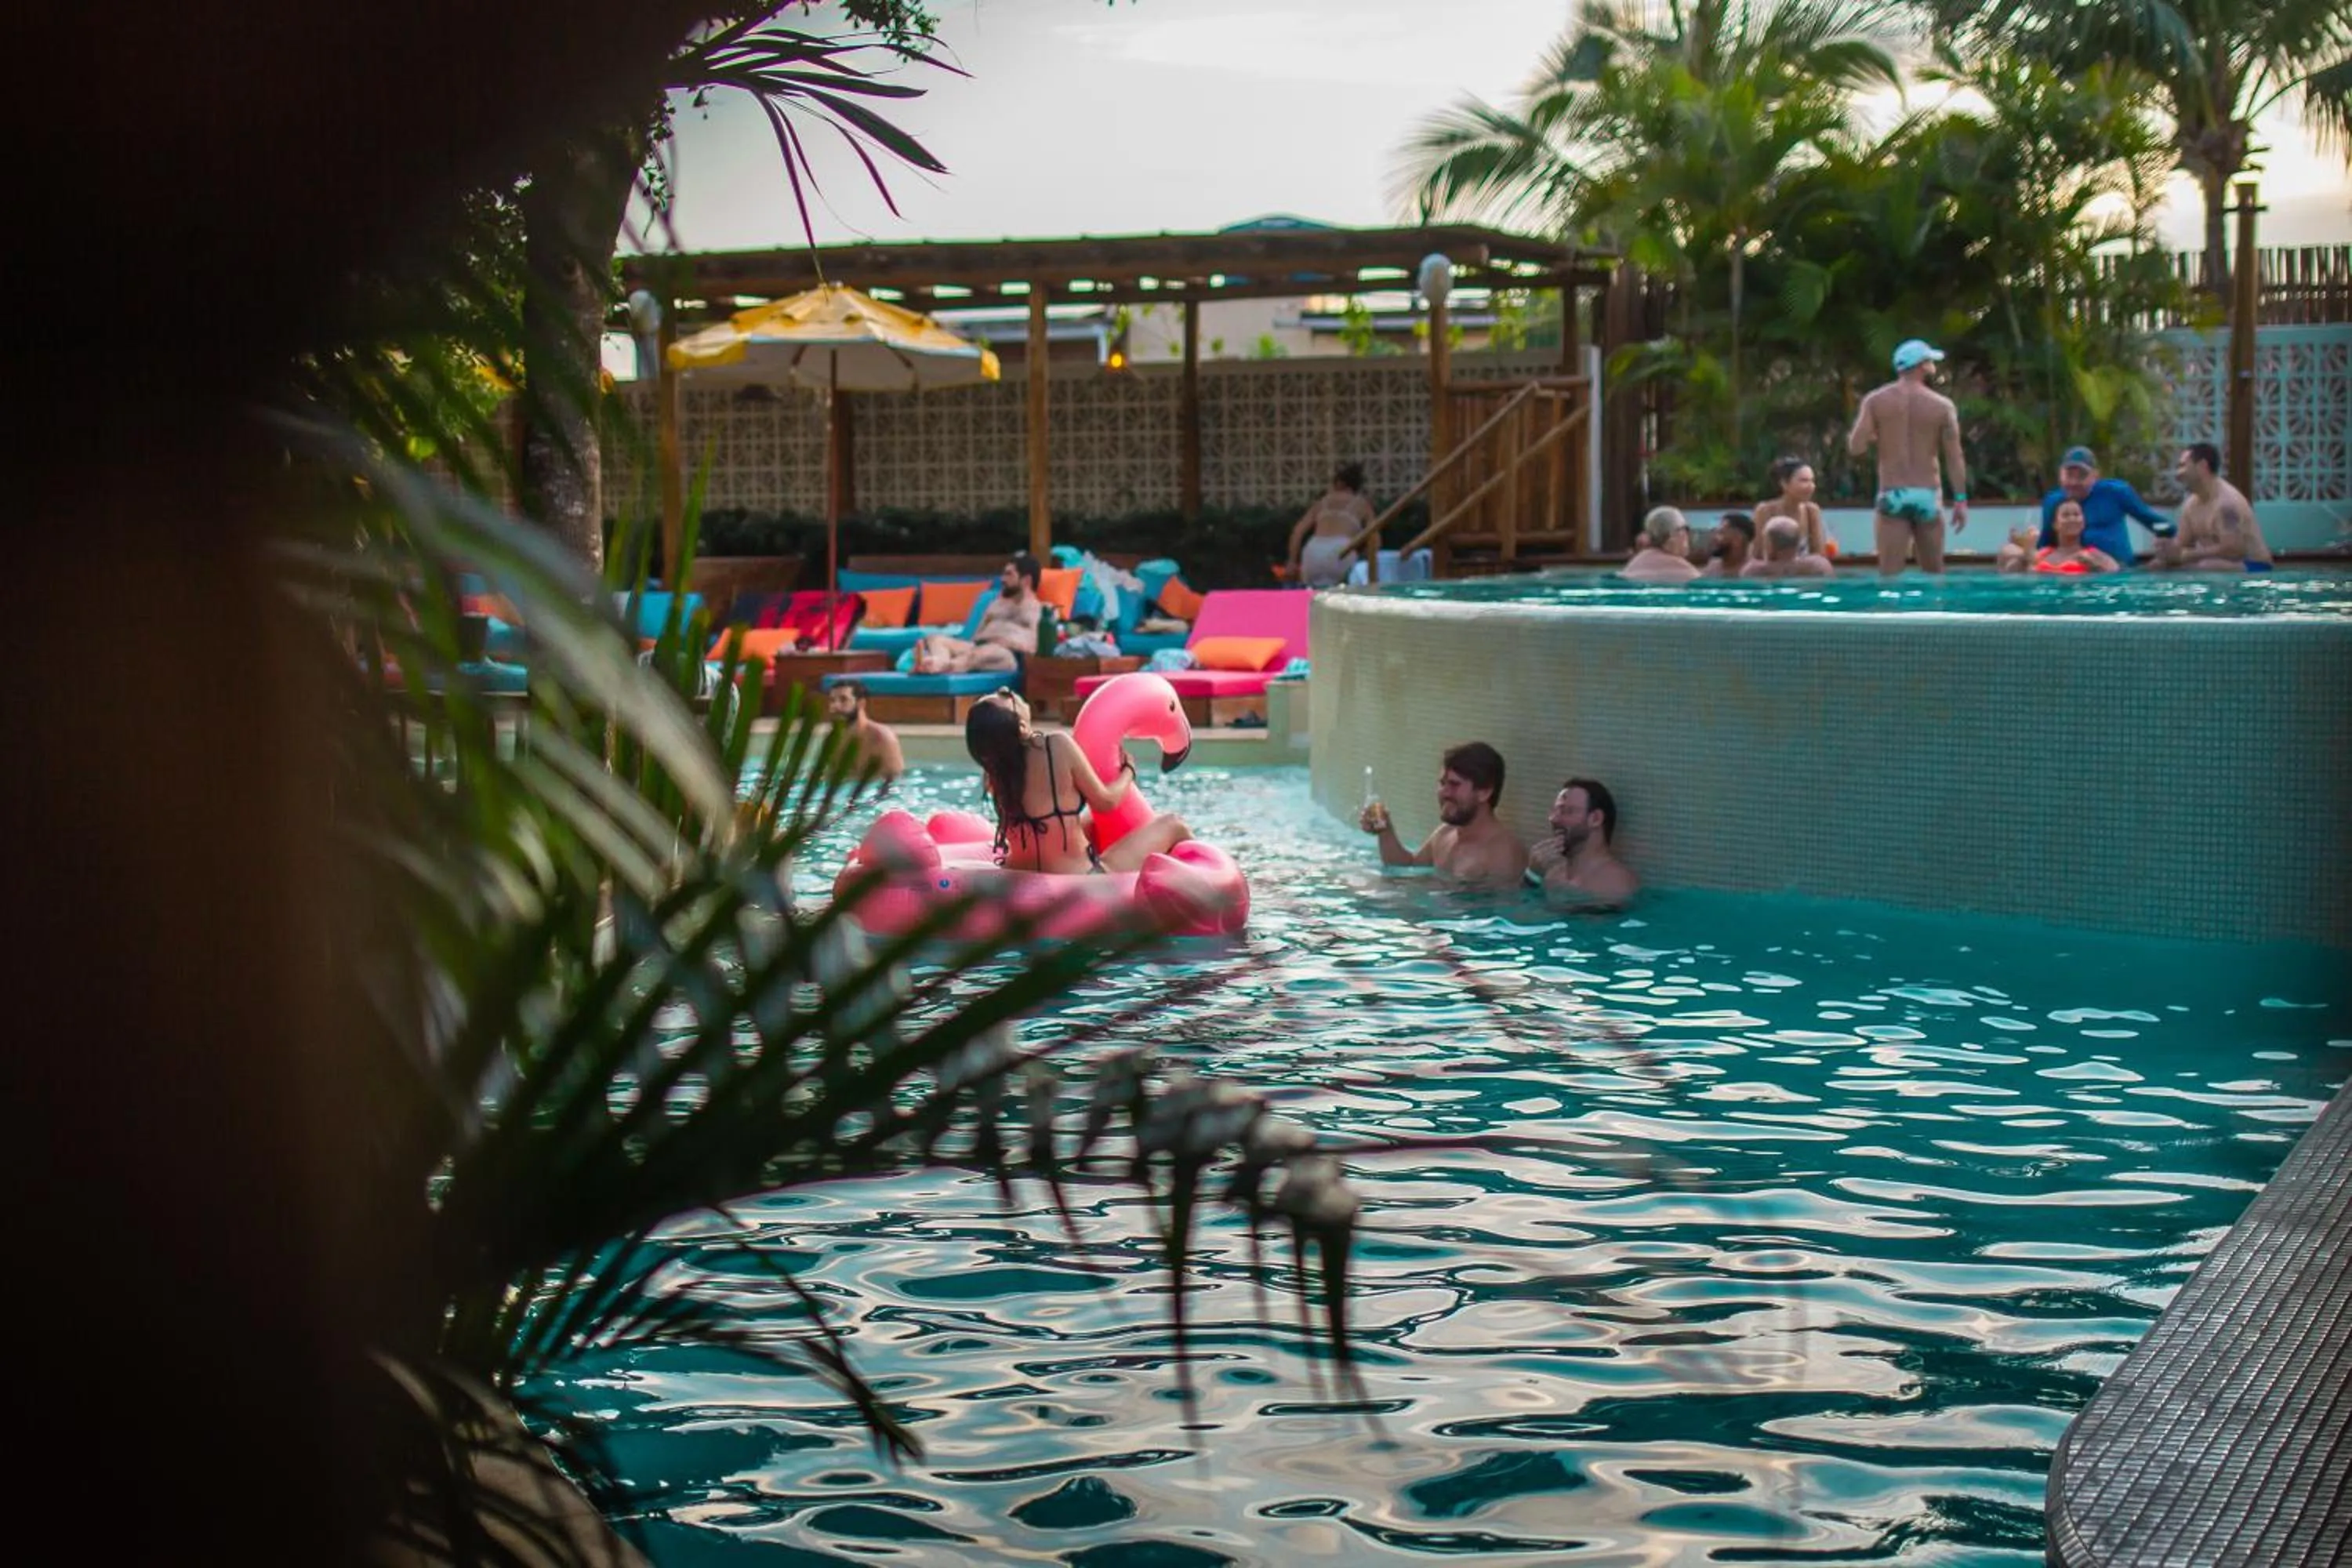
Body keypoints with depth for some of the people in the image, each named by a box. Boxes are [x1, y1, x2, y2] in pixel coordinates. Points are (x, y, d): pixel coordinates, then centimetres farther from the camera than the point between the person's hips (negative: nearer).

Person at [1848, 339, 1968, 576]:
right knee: (1933, 573, 13)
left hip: (1892, 495, -1)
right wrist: (1960, 499, 4)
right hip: (1928, 495, 1)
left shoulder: (1875, 401, 1)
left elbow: (1856, 447, -6)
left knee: (1889, 575, -5)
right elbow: (1954, 457, -1)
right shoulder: (1942, 405, 1)